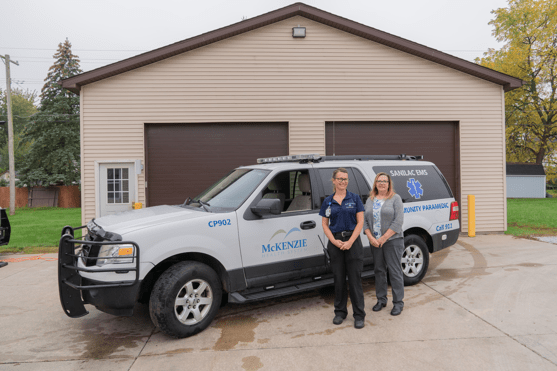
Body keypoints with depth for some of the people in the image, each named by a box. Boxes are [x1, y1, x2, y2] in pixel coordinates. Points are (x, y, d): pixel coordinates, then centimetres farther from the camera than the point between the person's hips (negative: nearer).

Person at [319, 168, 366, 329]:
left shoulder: (355, 198, 2)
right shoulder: (328, 201, 7)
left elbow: (360, 222, -2)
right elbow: (325, 224, 7)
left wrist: (350, 241, -12)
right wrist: (334, 241, -8)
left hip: (353, 241, -2)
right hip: (335, 242, 2)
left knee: (355, 279, 0)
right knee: (339, 279, 9)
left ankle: (359, 315, 10)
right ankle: (340, 312, 24)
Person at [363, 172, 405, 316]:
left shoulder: (395, 198, -3)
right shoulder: (370, 200, 11)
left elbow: (398, 221, -11)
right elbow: (365, 220, 7)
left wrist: (384, 238, -16)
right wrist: (371, 238, -8)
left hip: (393, 241, -4)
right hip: (375, 242, 4)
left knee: (395, 271, 0)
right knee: (379, 270, 11)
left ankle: (398, 302, 12)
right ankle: (381, 300, 24)